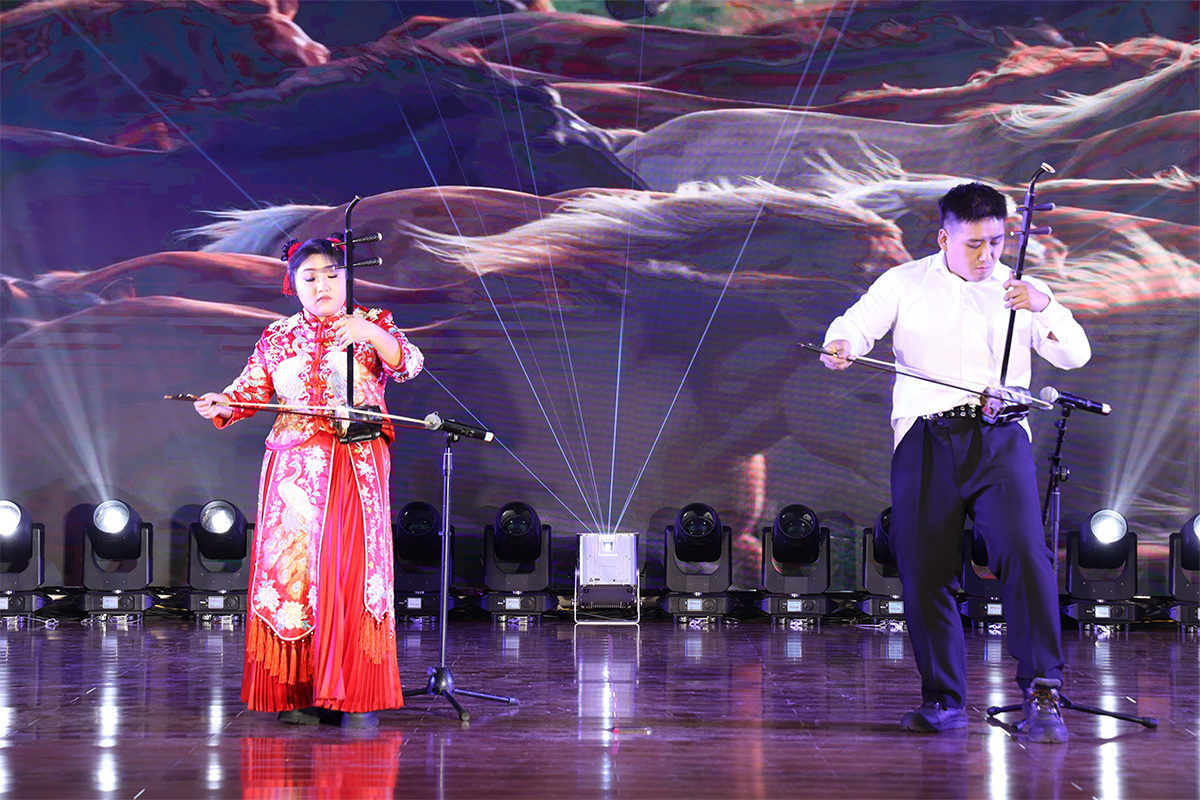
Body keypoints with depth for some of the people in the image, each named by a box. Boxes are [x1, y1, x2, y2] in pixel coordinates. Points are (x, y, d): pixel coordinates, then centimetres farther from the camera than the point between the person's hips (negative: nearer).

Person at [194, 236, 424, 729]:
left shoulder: (370, 325, 8)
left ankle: (357, 697, -10)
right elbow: (252, 387, 12)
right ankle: (303, 693, 7)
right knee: (289, 571, 0)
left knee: (348, 572, -12)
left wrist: (371, 334, -25)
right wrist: (222, 403, -9)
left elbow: (408, 364, -8)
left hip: (356, 467, -3)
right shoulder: (278, 337, 16)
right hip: (292, 467, 3)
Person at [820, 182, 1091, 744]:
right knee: (924, 570, -2)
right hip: (926, 436, 0)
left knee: (1024, 554, -18)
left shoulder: (1020, 290, 14)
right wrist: (840, 346, -20)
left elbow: (1076, 355, 6)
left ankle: (1041, 692, -14)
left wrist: (1044, 308, -12)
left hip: (1000, 436, 0)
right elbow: (858, 323, 3)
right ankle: (943, 700, 10)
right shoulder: (905, 284, 13)